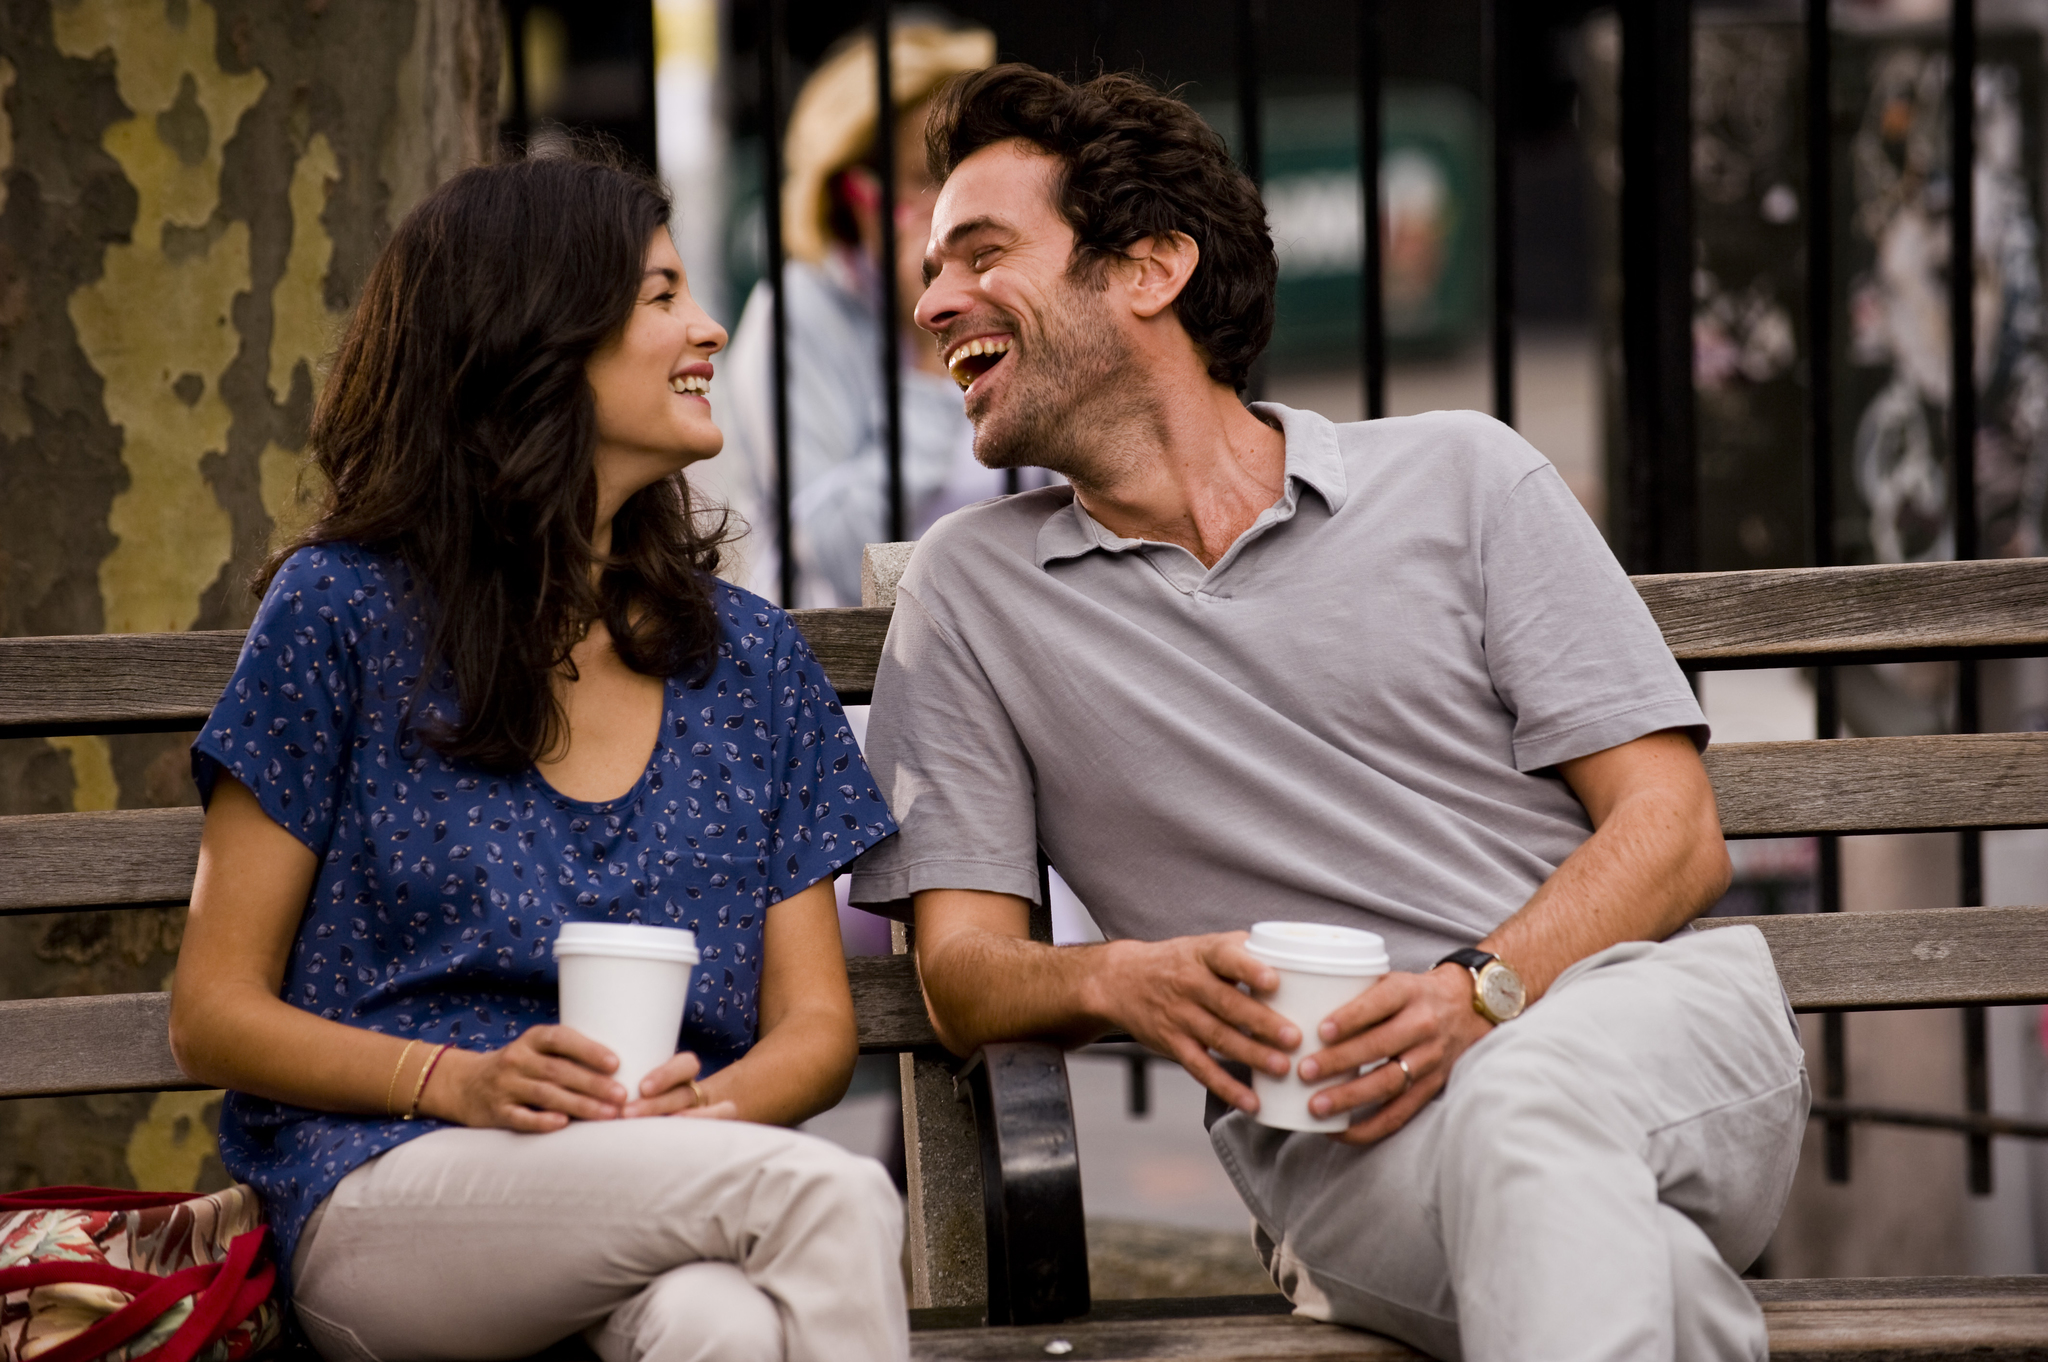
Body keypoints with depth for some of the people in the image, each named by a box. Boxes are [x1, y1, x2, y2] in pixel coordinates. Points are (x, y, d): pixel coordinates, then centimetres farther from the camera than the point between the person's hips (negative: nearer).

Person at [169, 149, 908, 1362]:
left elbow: (815, 1021, 15)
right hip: (387, 1193, -3)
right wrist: (456, 1081, -14)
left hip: (670, 1190, 3)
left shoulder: (751, 659, 18)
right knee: (831, 1196, -33)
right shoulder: (347, 613, 5)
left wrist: (710, 1106, -10)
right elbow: (215, 1012, 5)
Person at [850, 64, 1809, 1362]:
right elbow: (961, 971, 12)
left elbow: (1672, 831, 6)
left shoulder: (1459, 476, 12)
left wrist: (1479, 990, -14)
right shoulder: (972, 588, 17)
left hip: (1648, 1012, 0)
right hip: (1342, 1139, 0)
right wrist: (1121, 981, -12)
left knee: (1526, 1101, -38)